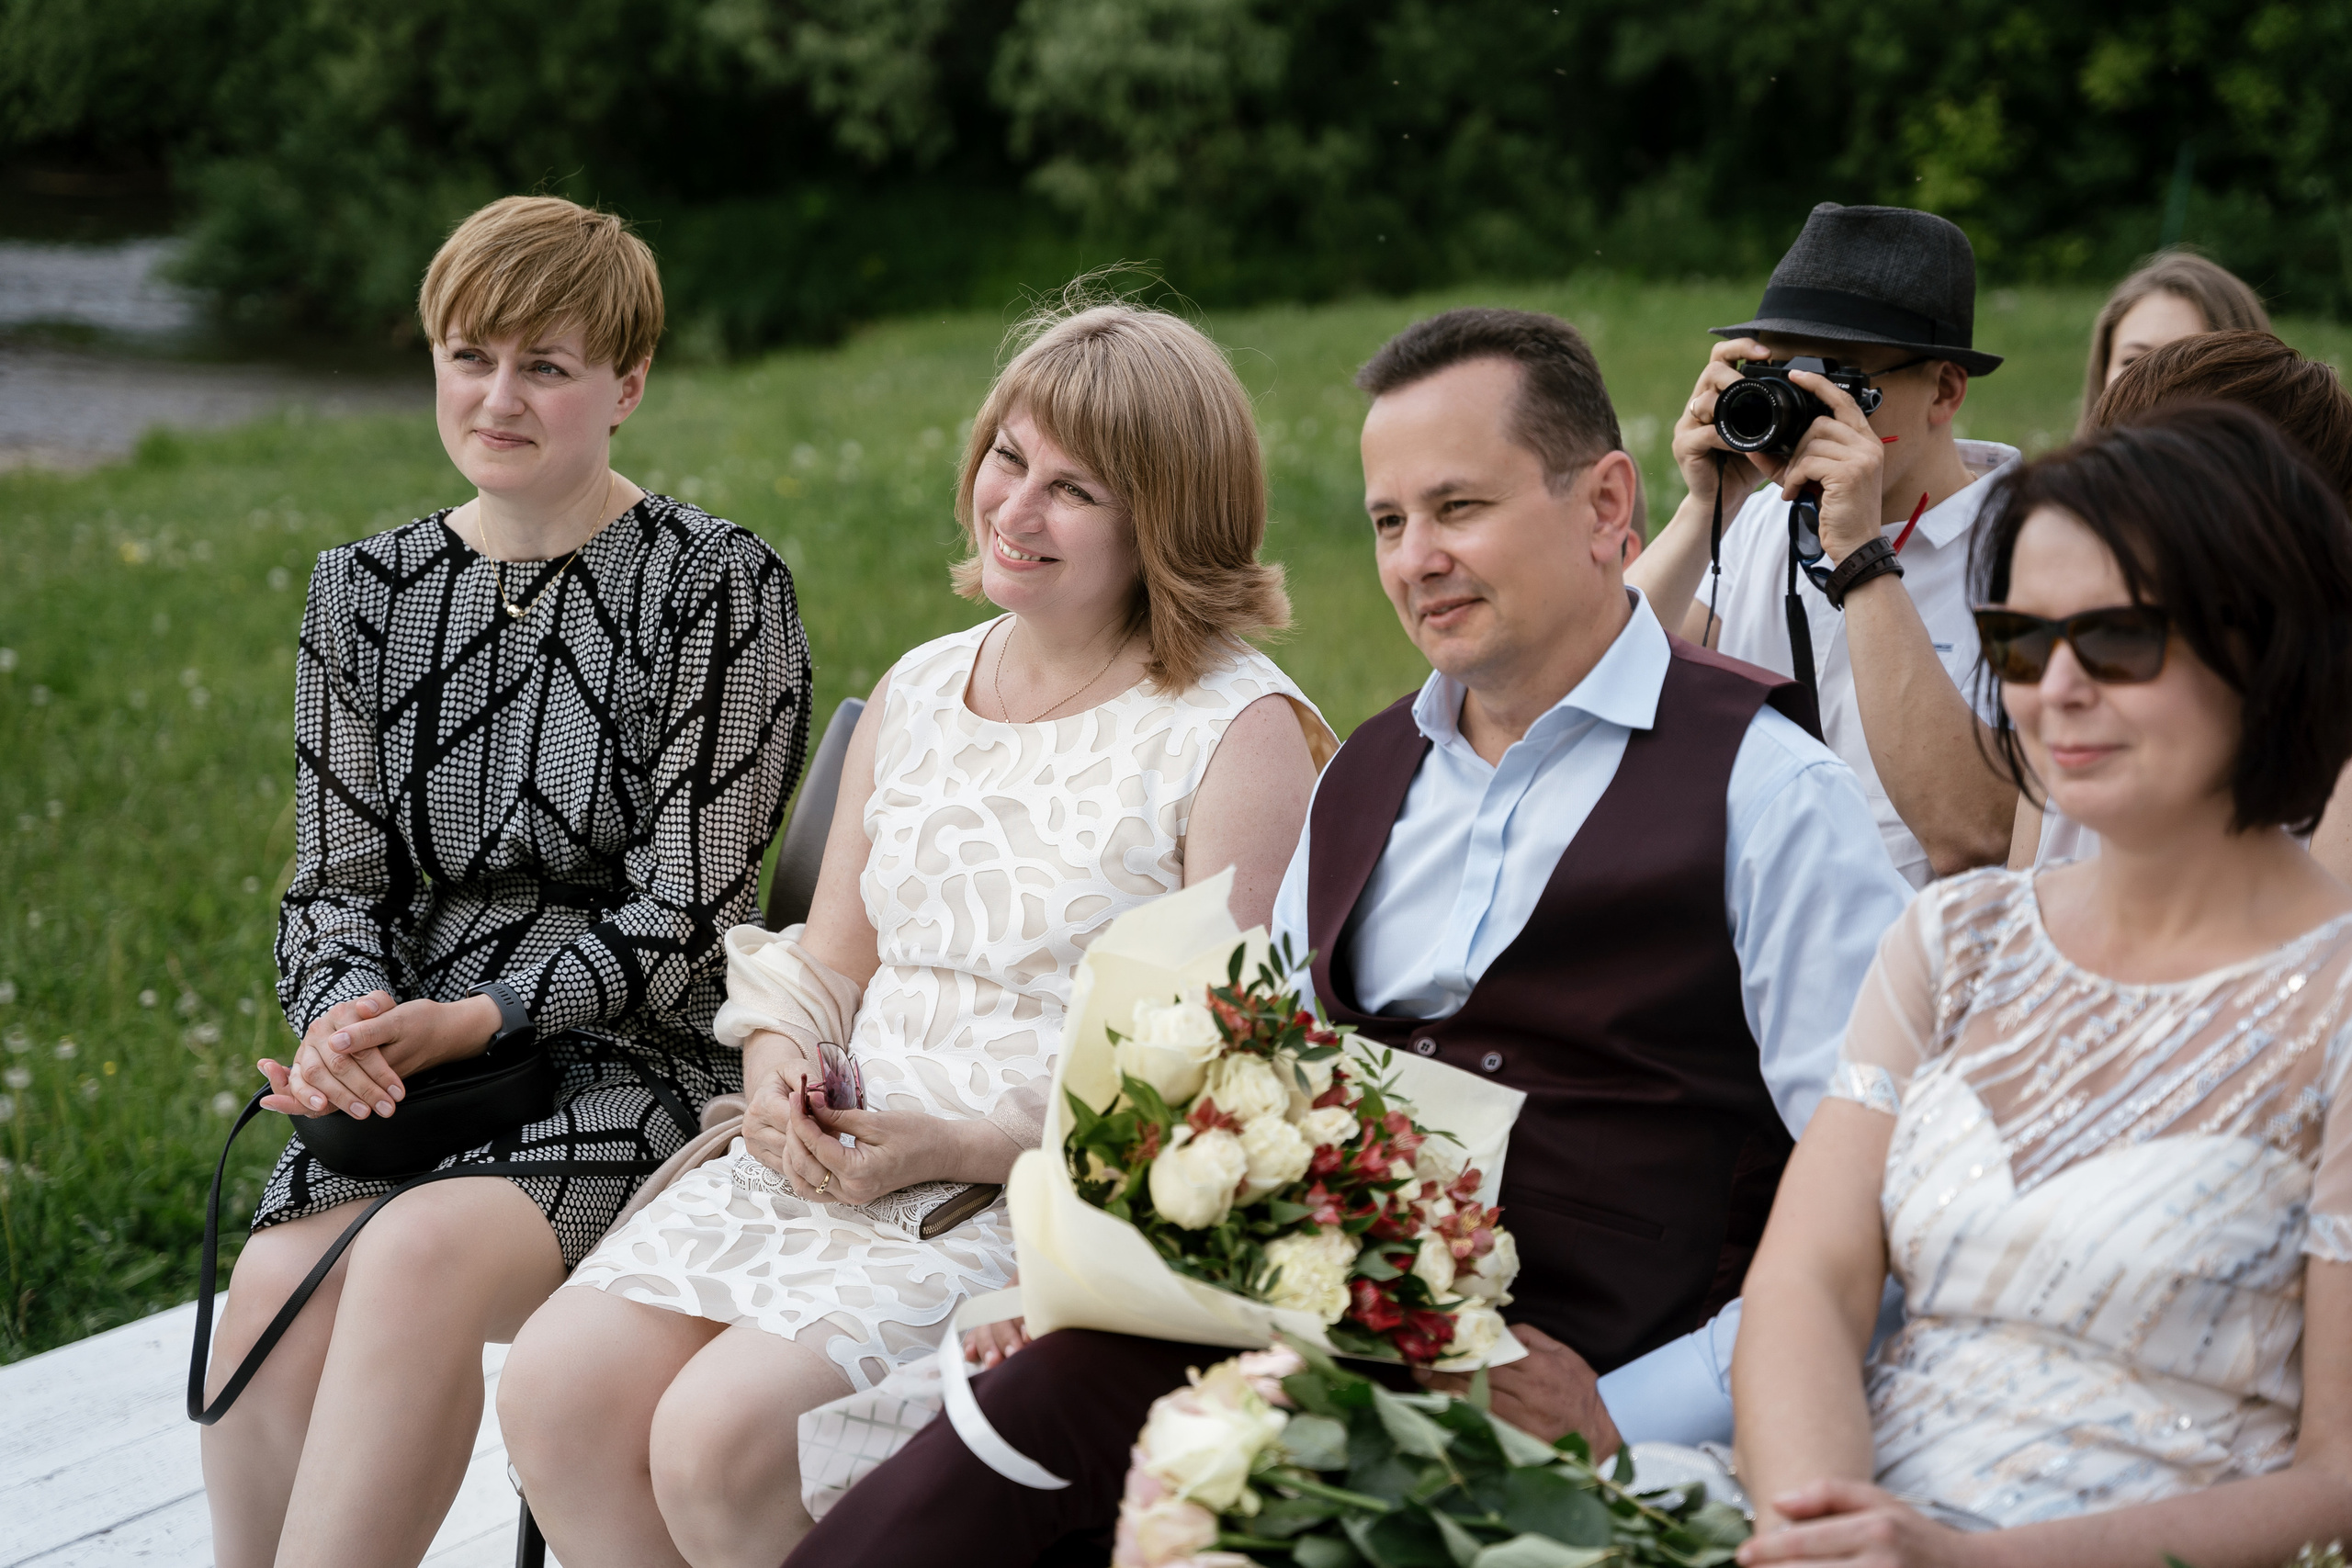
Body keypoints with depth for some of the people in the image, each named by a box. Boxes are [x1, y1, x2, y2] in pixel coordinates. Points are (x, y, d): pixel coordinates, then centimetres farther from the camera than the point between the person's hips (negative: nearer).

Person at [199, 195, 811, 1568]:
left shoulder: (720, 588, -2)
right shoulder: (367, 592, 13)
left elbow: (684, 916, -6)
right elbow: (338, 880, 12)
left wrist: (471, 1022, -16)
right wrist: (348, 1018, -11)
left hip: (638, 1060, -4)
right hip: (401, 1080, 4)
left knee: (422, 1252, -33)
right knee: (280, 1279, -27)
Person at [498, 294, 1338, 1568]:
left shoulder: (1242, 732, -6)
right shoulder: (916, 691, 16)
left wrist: (974, 1147, -17)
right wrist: (782, 1072, -2)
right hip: (834, 1160, 6)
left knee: (723, 1435, -27)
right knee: (556, 1388, -17)